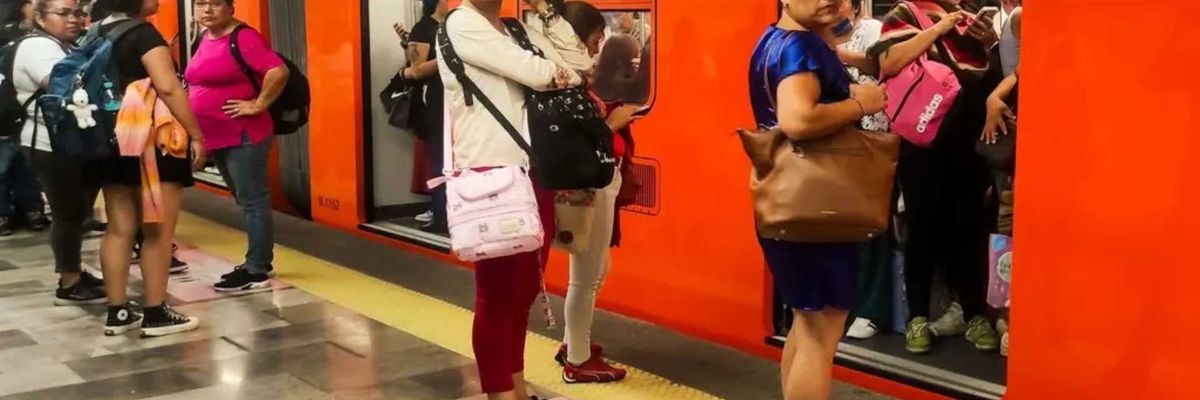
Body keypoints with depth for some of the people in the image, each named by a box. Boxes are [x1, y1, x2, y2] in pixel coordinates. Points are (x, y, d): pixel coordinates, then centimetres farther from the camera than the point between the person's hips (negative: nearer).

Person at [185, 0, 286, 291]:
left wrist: (258, 105, -18)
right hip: (217, 137, 10)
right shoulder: (204, 39, 12)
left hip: (243, 136, -10)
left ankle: (258, 273, -3)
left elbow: (278, 71, -26)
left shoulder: (243, 38, -15)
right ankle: (257, 261, 25)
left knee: (253, 201, -5)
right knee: (245, 201, 16)